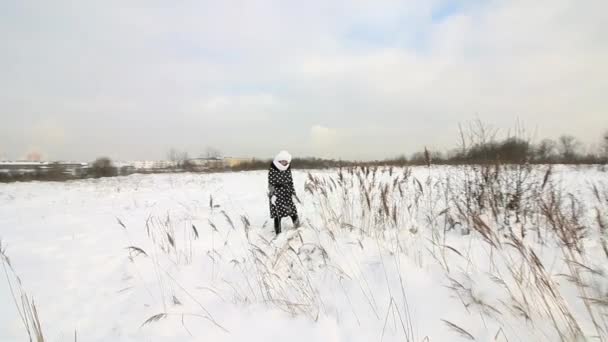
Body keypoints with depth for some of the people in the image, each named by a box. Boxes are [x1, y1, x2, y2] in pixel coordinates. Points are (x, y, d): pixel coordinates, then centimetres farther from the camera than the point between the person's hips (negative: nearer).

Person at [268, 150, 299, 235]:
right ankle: (278, 233, 12)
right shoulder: (272, 170, -10)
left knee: (293, 213, 6)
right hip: (277, 195, -4)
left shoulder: (288, 169, 5)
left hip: (287, 195, 4)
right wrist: (273, 195, -18)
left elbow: (290, 182, 11)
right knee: (277, 215, -1)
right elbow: (271, 184, -10)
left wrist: (293, 193, 7)